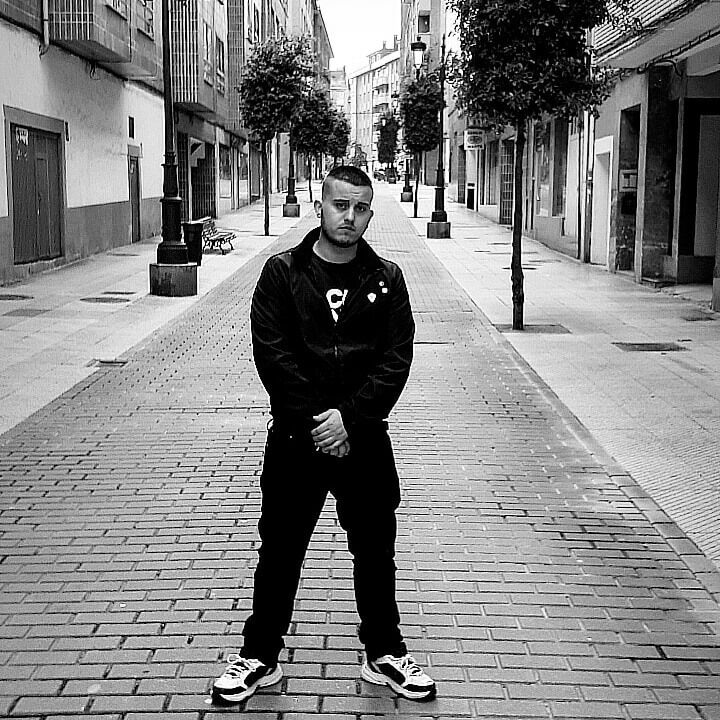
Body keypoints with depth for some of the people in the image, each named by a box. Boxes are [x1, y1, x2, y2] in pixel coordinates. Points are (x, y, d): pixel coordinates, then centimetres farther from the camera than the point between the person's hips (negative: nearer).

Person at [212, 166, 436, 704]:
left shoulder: (386, 279, 2)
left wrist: (350, 418, -16)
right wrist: (315, 420, -15)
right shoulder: (282, 272, -1)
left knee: (376, 550, 12)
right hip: (295, 437, -1)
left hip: (364, 438, 1)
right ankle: (260, 657, 25)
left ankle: (385, 654, 30)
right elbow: (271, 352, -9)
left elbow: (396, 359, -5)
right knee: (280, 550, 9)